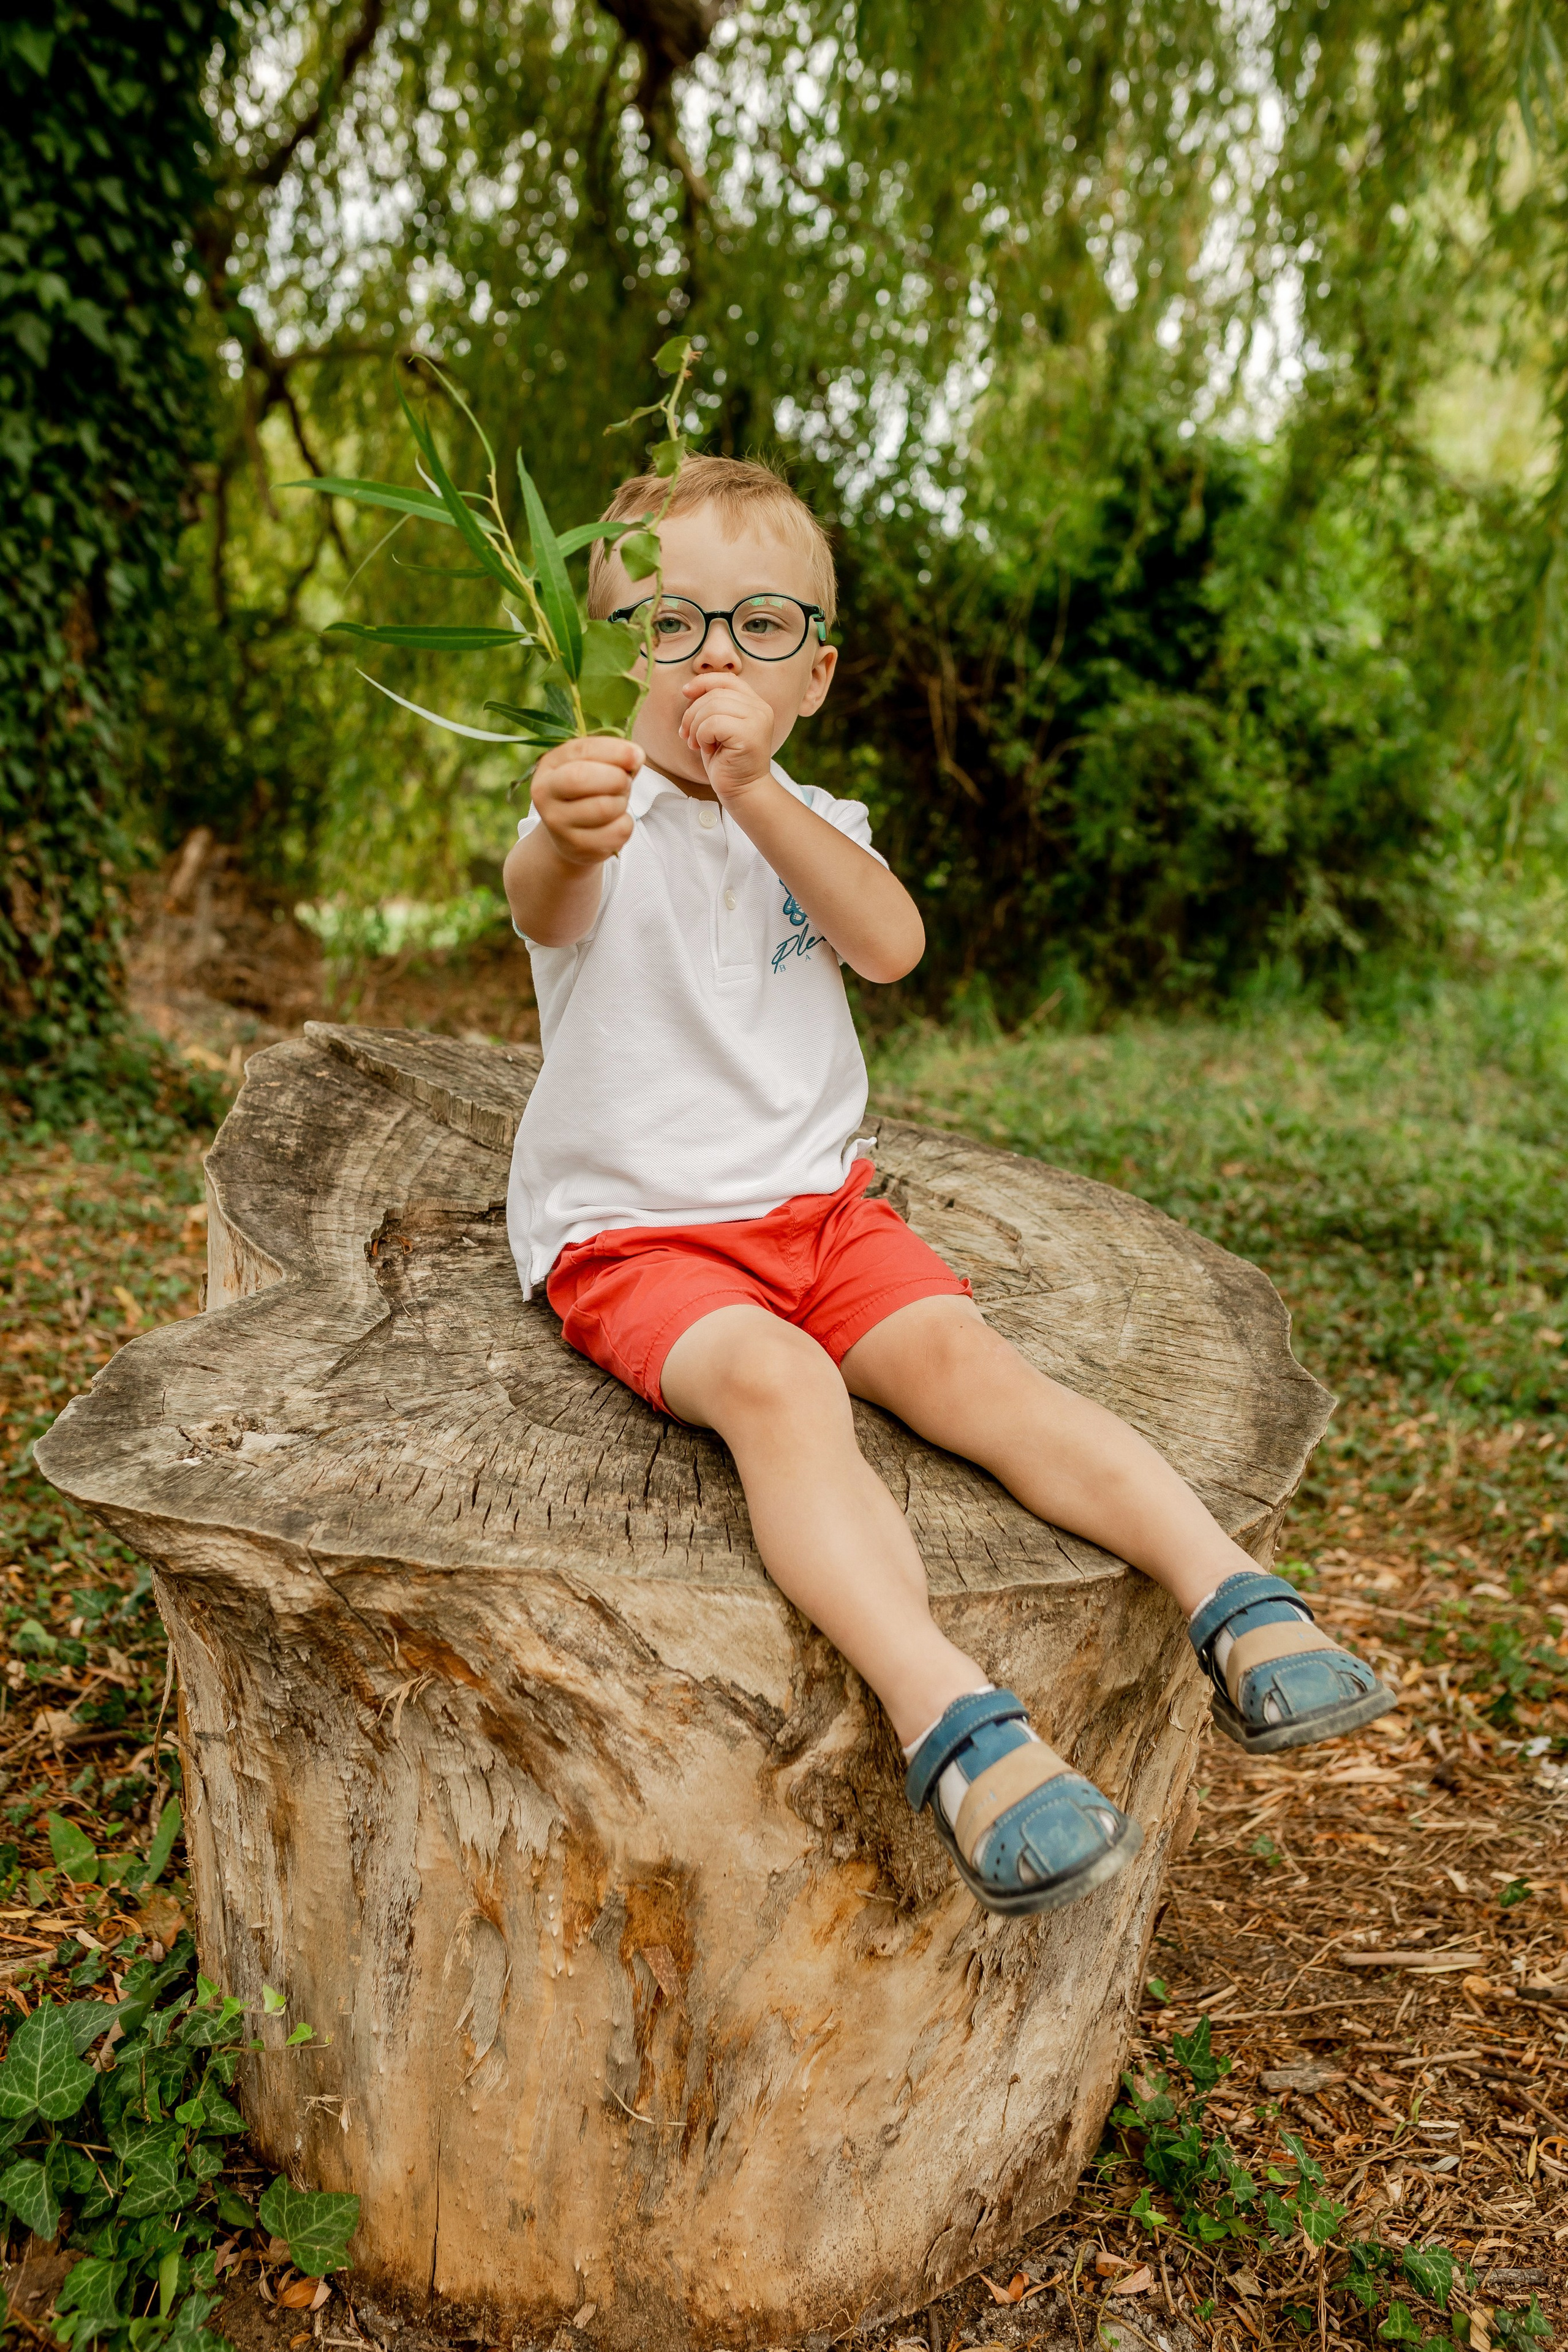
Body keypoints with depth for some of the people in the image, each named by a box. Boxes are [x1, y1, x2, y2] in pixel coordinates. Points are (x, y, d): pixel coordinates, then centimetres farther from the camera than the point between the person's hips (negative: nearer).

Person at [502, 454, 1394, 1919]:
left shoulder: (816, 824, 11)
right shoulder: (602, 816, -4)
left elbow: (892, 942, -12)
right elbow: (546, 907, -31)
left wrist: (757, 794, -24)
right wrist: (564, 838, -56)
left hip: (818, 1205, 5)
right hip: (632, 1233, -4)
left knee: (964, 1358, -21)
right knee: (779, 1384, -33)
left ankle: (1229, 1591, -26)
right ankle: (949, 1719, -45)